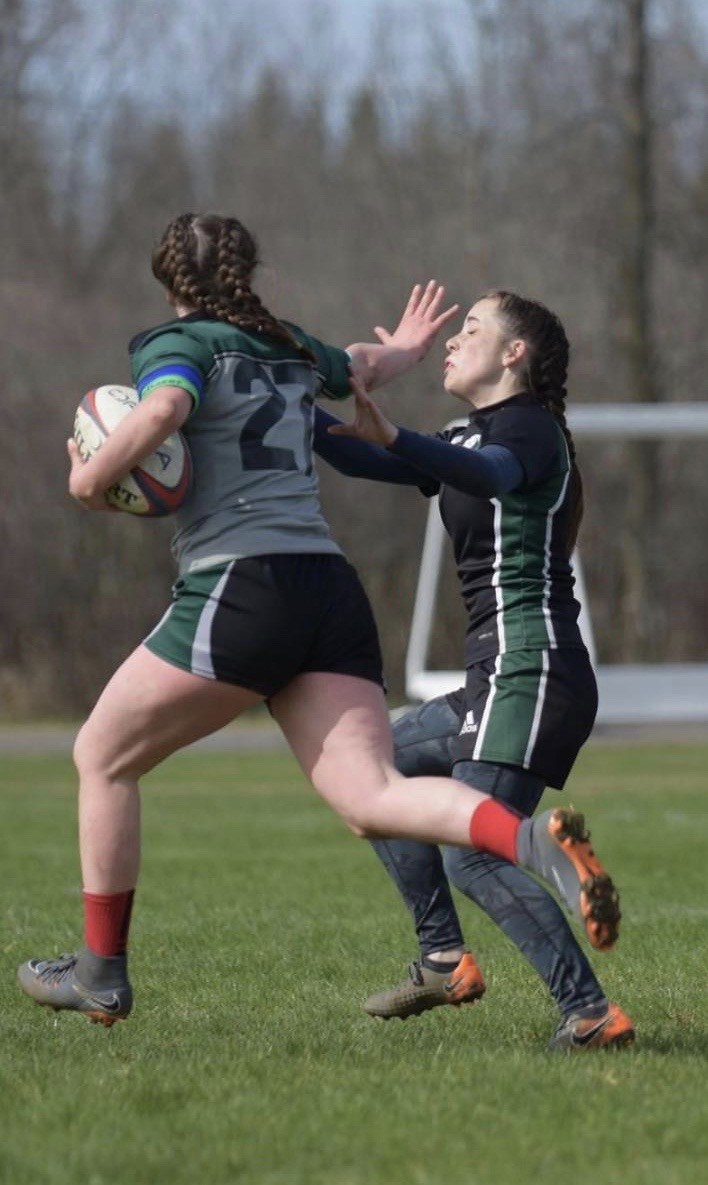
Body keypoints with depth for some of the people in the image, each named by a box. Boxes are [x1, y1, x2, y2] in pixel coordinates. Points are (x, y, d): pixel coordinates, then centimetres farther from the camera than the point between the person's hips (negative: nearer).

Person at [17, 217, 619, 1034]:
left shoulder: (174, 345, 3)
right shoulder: (291, 353, 22)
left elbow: (162, 409, -22)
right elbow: (366, 365, 45)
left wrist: (92, 477, -8)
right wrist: (408, 348, 66)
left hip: (237, 588, -6)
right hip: (331, 590, 6)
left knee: (102, 756, 13)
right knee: (371, 798, -7)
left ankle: (101, 974, 16)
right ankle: (533, 841, -34)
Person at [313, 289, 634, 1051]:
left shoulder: (529, 426, -8)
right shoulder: (470, 439, 21)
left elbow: (491, 473, -31)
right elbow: (360, 460, 22)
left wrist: (394, 439, -47)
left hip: (530, 667, -10)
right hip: (501, 679, 10)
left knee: (472, 855, -19)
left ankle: (591, 1011, -24)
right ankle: (444, 960, 17)